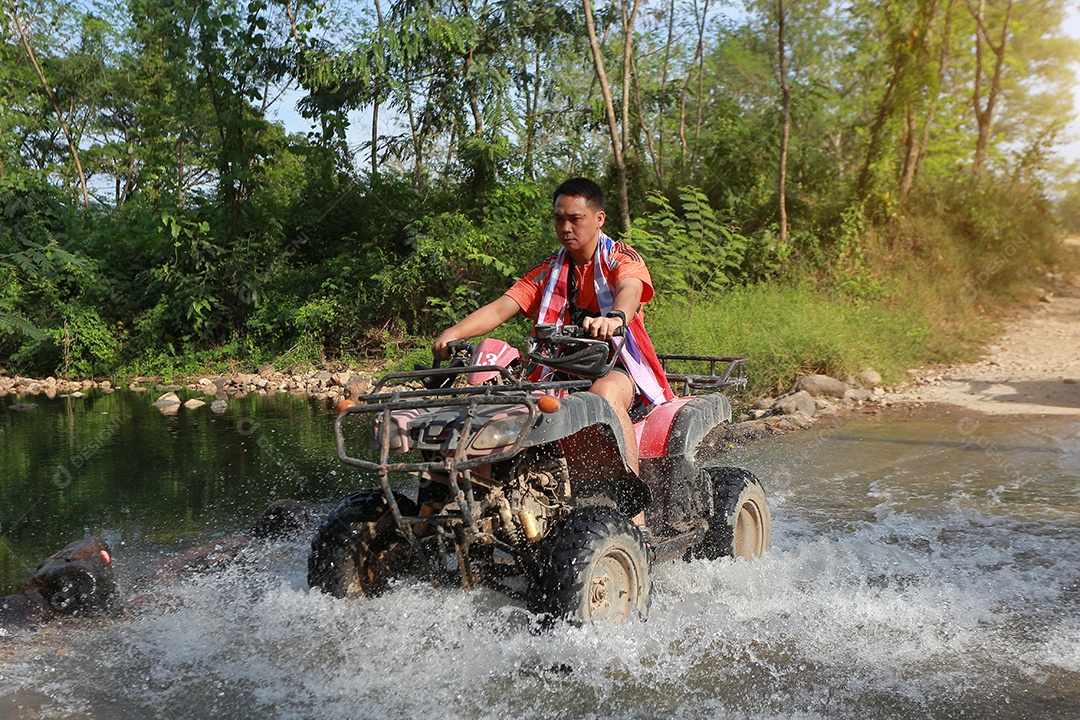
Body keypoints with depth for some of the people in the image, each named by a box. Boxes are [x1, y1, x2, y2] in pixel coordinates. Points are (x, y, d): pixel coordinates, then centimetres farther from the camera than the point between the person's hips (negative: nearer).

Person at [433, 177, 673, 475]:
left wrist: (614, 317, -48)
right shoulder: (548, 271, 15)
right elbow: (501, 308, 3)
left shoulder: (621, 258, 2)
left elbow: (630, 291, -22)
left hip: (619, 367, -4)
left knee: (604, 392, -39)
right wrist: (454, 332, -15)